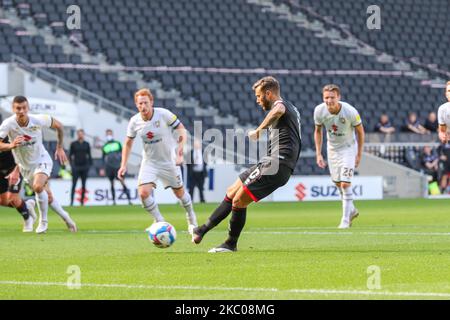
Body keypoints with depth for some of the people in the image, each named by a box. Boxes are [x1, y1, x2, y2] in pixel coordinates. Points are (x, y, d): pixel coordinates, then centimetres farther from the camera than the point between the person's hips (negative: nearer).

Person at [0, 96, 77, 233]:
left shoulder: (38, 120, -20)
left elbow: (58, 125, -1)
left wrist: (60, 148, 3)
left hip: (41, 160, -2)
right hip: (25, 166, 2)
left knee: (38, 186, -29)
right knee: (48, 198, 8)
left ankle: (43, 221, -8)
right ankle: (65, 217, 35)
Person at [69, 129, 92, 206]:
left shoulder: (86, 144, 7)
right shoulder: (73, 144, 2)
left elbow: (89, 155, 11)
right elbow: (70, 155, 4)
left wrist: (90, 164, 5)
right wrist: (71, 164, -6)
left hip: (84, 166, 2)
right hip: (76, 166, -2)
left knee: (83, 185, 4)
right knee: (74, 184, -7)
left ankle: (82, 201, 10)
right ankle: (71, 201, -8)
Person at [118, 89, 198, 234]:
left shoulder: (164, 114, -20)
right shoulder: (135, 121, -11)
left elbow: (181, 130, -12)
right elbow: (128, 143, 5)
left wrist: (179, 153, -22)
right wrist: (123, 165, -2)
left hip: (169, 161, -2)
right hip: (149, 161, 2)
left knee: (179, 192, 11)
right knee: (143, 193, -18)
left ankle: (191, 219, 40)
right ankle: (159, 221, 3)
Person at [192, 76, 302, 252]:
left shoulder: (281, 104, -8)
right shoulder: (290, 109, 24)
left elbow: (278, 110, -35)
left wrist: (259, 130, -29)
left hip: (276, 164, -11)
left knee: (239, 200, -8)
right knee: (232, 192, 15)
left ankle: (231, 244, 6)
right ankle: (203, 230, 20)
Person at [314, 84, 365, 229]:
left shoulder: (350, 112, -27)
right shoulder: (319, 111, -18)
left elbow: (360, 131, -10)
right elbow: (318, 131, 0)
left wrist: (359, 154, -7)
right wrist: (318, 154, -4)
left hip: (348, 148, -4)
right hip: (332, 149, 4)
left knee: (345, 184, -14)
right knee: (338, 183, 14)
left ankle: (346, 219, -4)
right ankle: (351, 210, 37)